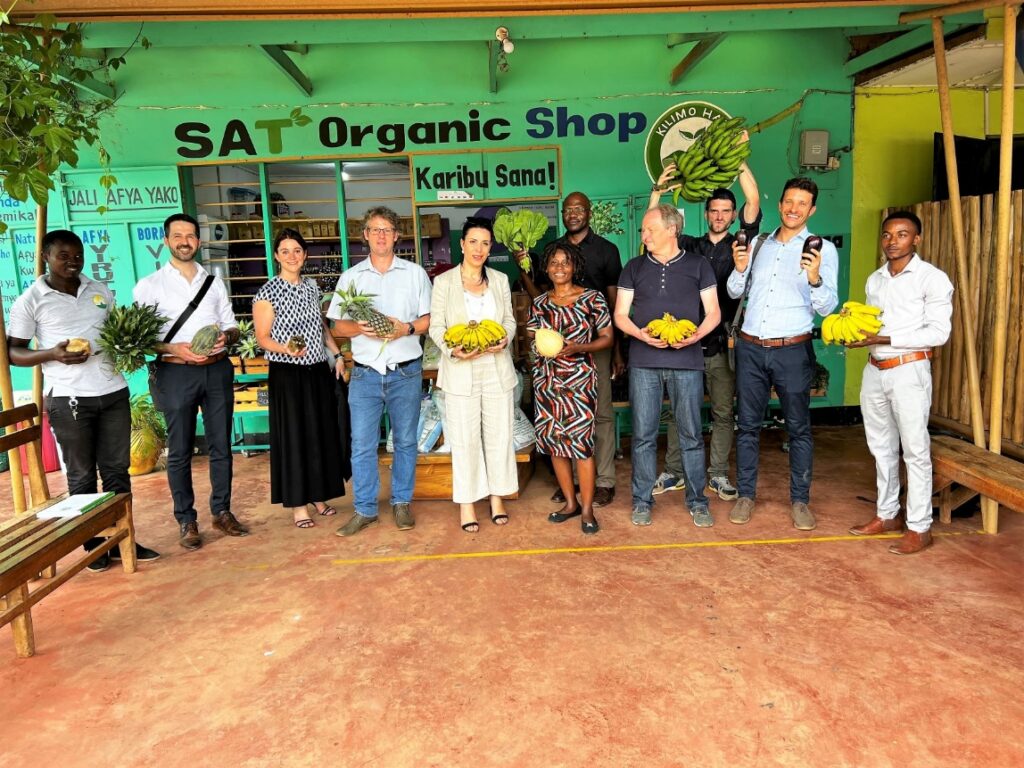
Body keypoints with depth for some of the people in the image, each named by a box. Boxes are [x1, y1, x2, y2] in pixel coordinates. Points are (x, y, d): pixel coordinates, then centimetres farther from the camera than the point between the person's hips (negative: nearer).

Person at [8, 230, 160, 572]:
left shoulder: (100, 291, 11)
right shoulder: (30, 300, -1)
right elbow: (13, 352, 0)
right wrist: (52, 354, -18)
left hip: (114, 392, 4)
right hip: (69, 399, -4)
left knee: (117, 470, 9)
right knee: (82, 476, 6)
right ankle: (94, 545, 19)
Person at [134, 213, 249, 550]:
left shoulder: (214, 282, 13)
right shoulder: (149, 286, 2)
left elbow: (232, 326, 14)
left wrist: (226, 337, -9)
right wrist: (174, 349, -19)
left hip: (217, 370, 3)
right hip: (176, 374, -3)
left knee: (221, 446, 9)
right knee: (180, 451, 4)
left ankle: (222, 512, 22)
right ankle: (186, 521, 15)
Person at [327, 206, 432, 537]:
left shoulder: (415, 273, 6)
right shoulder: (350, 277, 9)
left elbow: (429, 318, 5)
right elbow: (339, 324, 8)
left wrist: (407, 328, -14)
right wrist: (360, 328, -13)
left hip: (406, 372, 0)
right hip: (365, 372, 1)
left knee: (405, 441, 9)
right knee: (362, 444, 1)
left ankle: (402, 502, 23)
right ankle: (365, 509, 13)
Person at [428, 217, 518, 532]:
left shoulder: (500, 280, 9)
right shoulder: (443, 281, 0)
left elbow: (509, 319, 11)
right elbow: (436, 326, -2)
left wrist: (504, 339, -11)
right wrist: (452, 349, -21)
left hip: (497, 369, 3)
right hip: (461, 372, -3)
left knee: (499, 435, 8)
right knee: (464, 438, 2)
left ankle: (497, 497, 22)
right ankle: (466, 503, 14)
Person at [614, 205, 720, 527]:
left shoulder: (698, 265, 7)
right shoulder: (634, 267, 10)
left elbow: (713, 313, 7)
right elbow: (620, 315, 8)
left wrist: (696, 335, -13)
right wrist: (642, 335, -11)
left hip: (687, 359, -1)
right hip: (644, 360, 1)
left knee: (691, 434, 4)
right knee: (643, 434, 3)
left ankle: (697, 500, 17)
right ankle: (642, 500, 15)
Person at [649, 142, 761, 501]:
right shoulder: (690, 245, 10)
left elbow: (753, 202, -6)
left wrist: (739, 158, -10)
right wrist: (658, 191, -8)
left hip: (722, 342, -1)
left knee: (724, 412, 5)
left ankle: (718, 474, 17)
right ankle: (673, 472, 18)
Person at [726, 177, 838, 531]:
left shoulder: (823, 249, 0)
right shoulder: (760, 243, 11)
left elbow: (827, 307, -6)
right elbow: (735, 292, 12)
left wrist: (815, 278, -24)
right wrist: (739, 268, -7)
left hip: (792, 351, -3)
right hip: (750, 348, 3)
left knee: (799, 428, 5)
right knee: (748, 425, 8)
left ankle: (799, 500, 18)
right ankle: (746, 495, 20)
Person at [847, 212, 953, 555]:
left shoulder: (932, 278, -7)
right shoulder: (874, 279, 13)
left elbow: (938, 332, -13)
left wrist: (886, 339, -21)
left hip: (909, 371, -6)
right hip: (874, 370, 7)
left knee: (915, 451, -1)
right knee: (881, 447, 13)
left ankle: (920, 527, 8)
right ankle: (886, 514, 26)